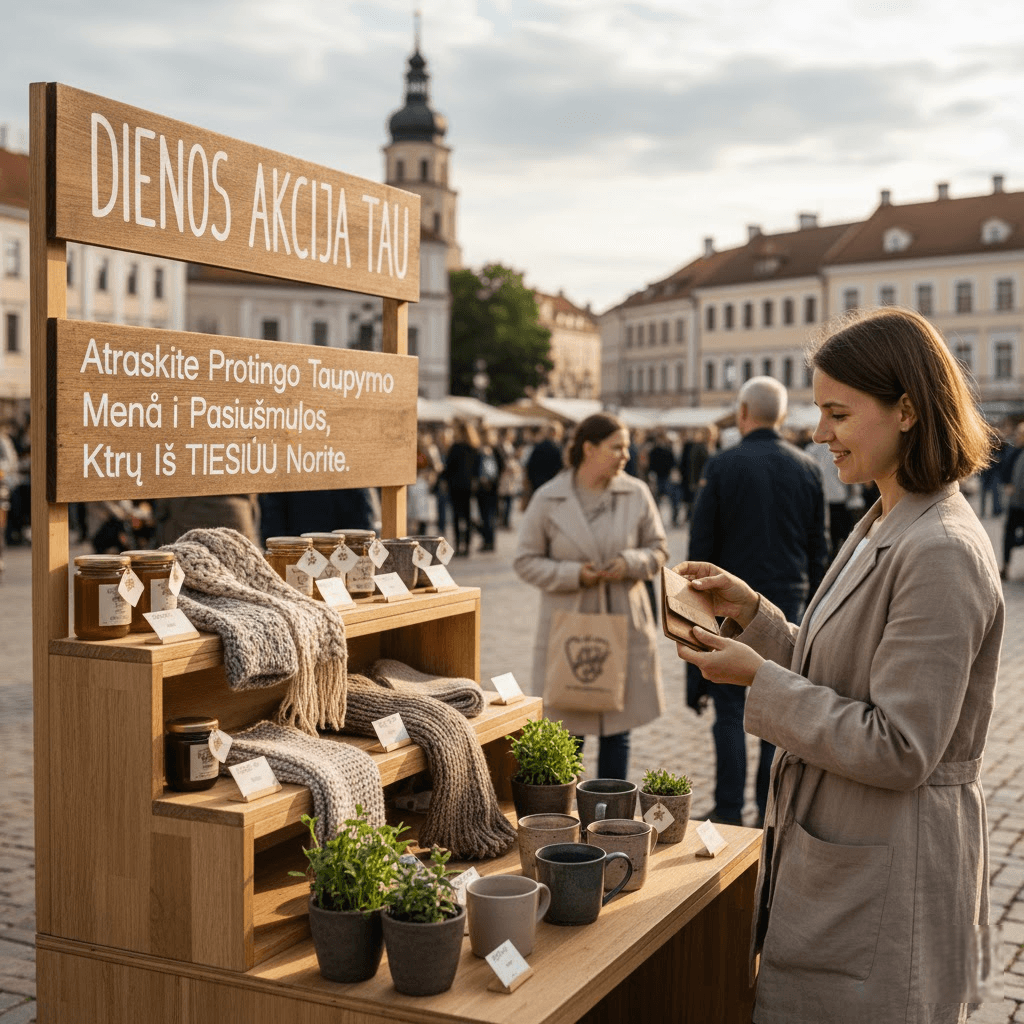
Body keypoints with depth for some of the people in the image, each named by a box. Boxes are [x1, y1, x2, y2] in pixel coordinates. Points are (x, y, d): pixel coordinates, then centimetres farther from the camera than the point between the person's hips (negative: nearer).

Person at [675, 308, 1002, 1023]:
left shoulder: (941, 553, -22)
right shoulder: (884, 529, 9)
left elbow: (898, 751, -24)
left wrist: (760, 679, -19)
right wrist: (751, 611, 5)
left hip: (889, 880, -9)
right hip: (835, 858, 9)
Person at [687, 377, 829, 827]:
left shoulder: (722, 465, -8)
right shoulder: (807, 468, 2)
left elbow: (701, 542, -7)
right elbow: (818, 547, 7)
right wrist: (810, 602, 14)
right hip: (787, 603, 3)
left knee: (730, 711, 5)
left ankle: (729, 812, 9)